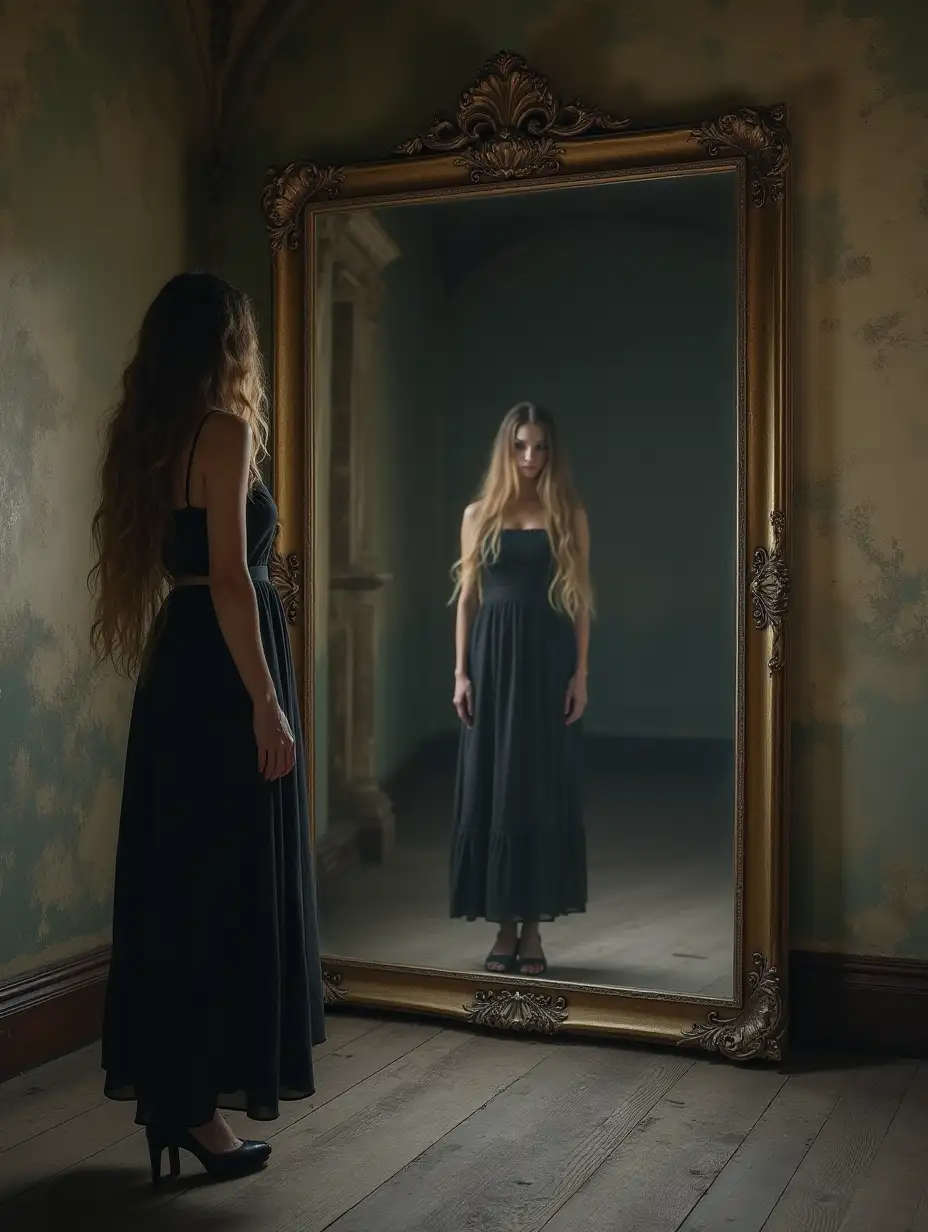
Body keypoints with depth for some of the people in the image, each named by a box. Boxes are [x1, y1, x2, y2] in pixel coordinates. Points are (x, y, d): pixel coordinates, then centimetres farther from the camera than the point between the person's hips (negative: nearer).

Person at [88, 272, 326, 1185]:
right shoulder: (224, 430, -12)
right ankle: (196, 1104, 8)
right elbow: (229, 578, -20)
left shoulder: (149, 433, 13)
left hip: (174, 671, 9)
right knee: (226, 881, -1)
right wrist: (266, 703, -19)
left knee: (175, 878, 14)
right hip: (222, 675, -9)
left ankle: (166, 1083, 25)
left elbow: (174, 557, 14)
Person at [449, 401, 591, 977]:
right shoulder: (479, 514, 8)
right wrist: (462, 672, -1)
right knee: (491, 786, 2)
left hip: (548, 656, -1)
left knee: (542, 787, 0)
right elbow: (468, 597, 7)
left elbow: (580, 600, 3)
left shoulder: (569, 515, 5)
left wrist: (580, 674, -5)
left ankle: (533, 928, 9)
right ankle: (504, 926, 12)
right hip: (493, 655, 1)